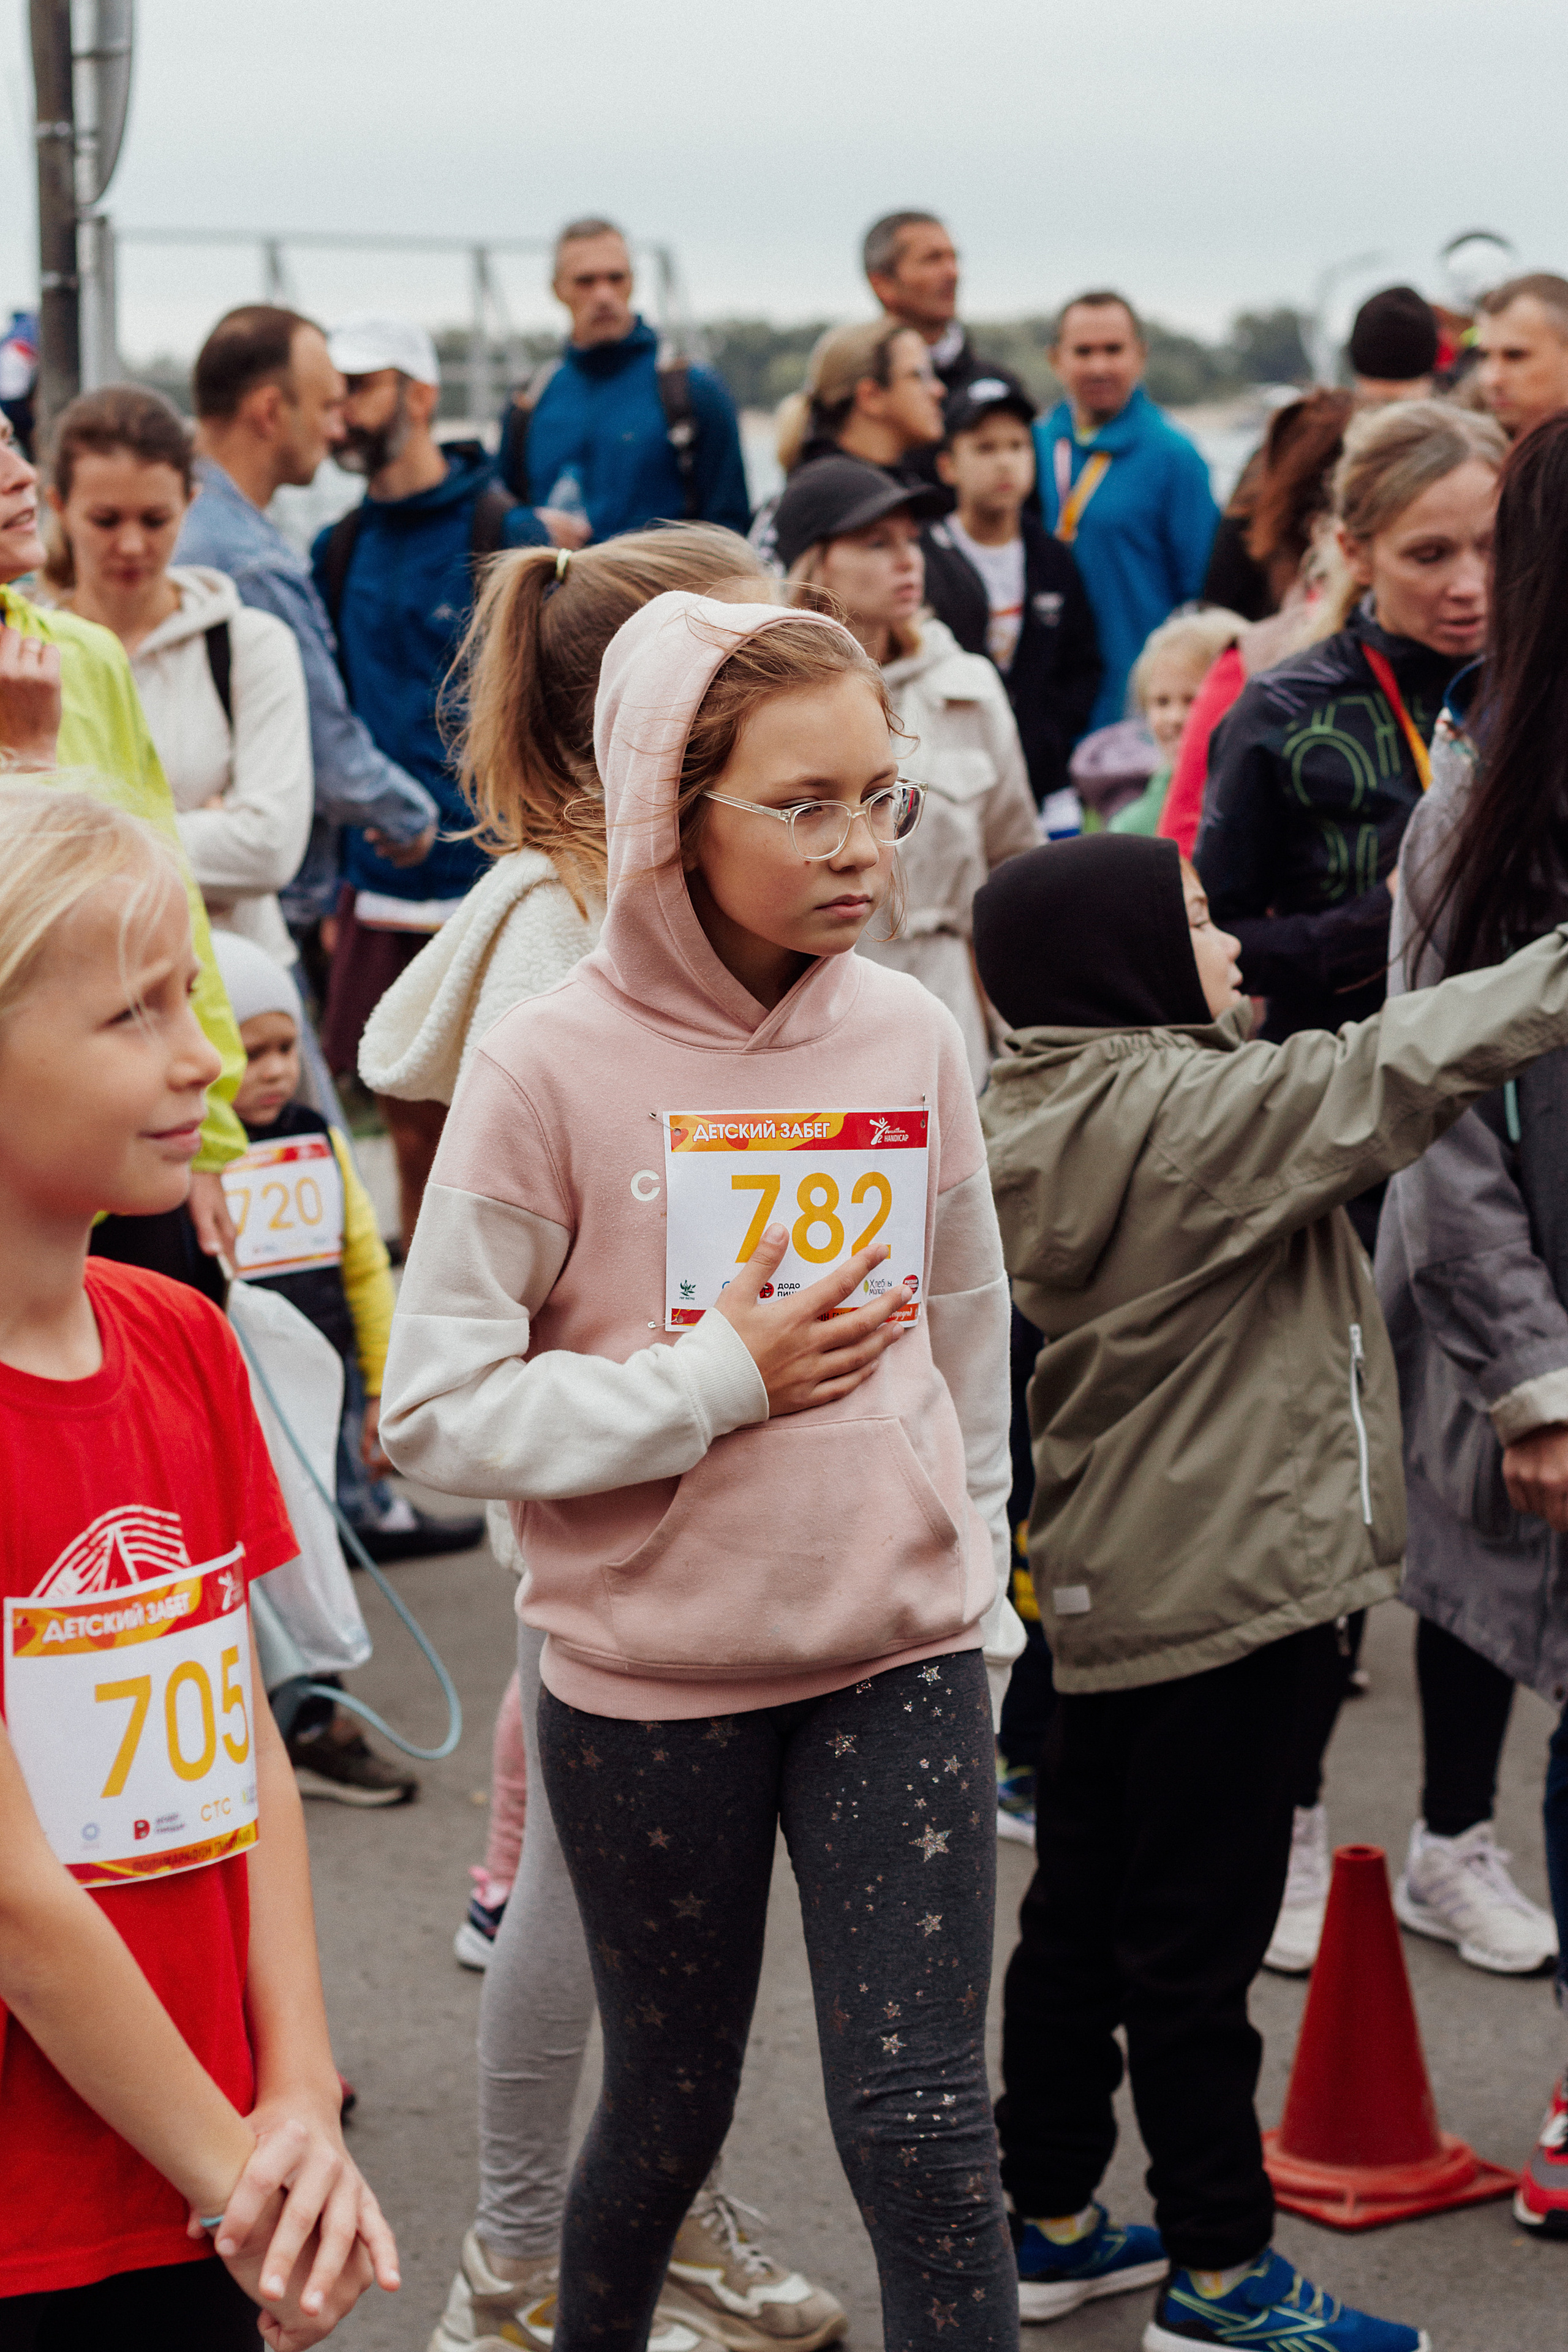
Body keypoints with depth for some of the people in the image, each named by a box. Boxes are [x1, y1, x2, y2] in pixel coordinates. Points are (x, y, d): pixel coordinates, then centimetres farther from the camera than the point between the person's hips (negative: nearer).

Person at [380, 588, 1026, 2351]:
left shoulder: (910, 1035, -2)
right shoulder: (552, 1065, -14)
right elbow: (434, 1413, -14)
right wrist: (719, 1377, -17)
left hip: (898, 1662, 2)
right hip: (648, 1685, -2)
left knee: (922, 2124, -2)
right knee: (672, 2109, 16)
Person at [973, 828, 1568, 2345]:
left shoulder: (1032, 1124, 6)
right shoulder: (1188, 1112, -20)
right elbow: (1404, 1069, -21)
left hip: (1106, 1578, 9)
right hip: (1217, 1580, -9)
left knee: (1081, 1907, 16)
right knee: (1197, 1933, 0)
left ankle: (1048, 2219, 28)